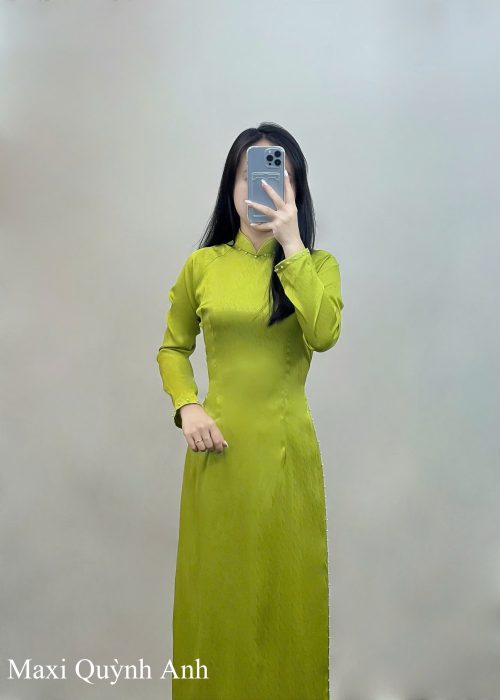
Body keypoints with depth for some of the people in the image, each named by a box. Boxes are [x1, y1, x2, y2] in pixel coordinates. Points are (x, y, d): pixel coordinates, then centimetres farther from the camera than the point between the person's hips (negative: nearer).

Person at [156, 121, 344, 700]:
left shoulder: (316, 264, 0)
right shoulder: (202, 265, 2)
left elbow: (323, 335, -20)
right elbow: (172, 349, 12)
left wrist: (291, 244, -18)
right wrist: (186, 406, -5)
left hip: (286, 451, -1)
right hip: (218, 449, 1)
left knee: (285, 587, 9)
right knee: (216, 587, 11)